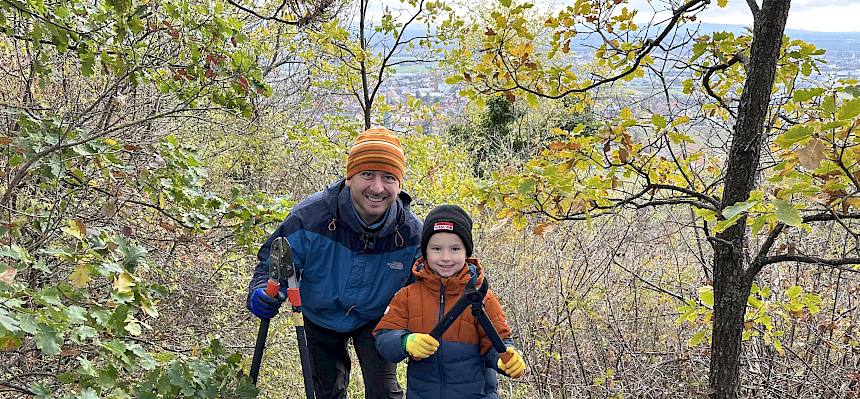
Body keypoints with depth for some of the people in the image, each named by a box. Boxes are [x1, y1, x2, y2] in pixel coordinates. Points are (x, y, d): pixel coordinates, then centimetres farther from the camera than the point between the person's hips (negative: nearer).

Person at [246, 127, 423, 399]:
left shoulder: (411, 233, -28)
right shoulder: (310, 216, -34)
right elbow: (272, 263, -19)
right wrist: (262, 293, -41)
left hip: (373, 319, 0)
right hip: (320, 318, 1)